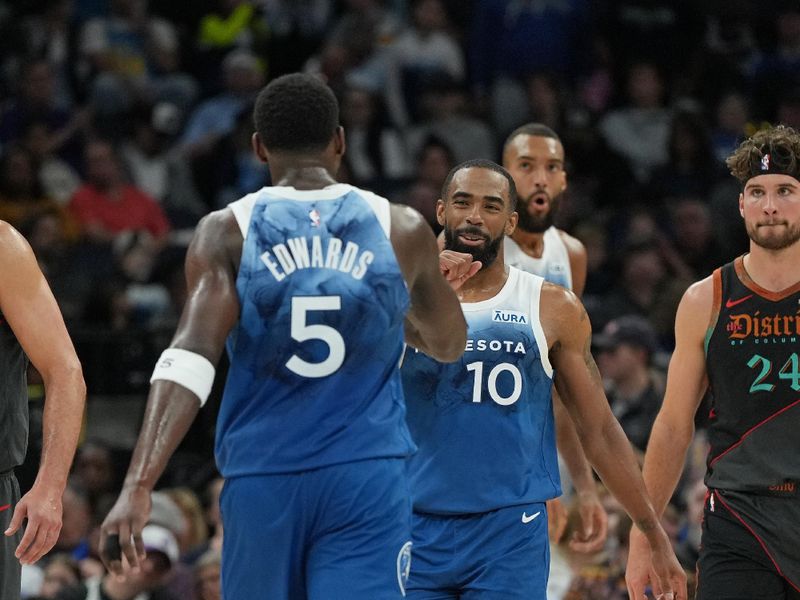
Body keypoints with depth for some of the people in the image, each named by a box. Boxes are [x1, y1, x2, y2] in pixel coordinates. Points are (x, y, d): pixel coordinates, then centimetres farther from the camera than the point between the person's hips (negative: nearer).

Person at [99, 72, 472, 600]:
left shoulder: (227, 233, 0)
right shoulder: (401, 230, 4)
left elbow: (190, 358, -15)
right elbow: (449, 344, 21)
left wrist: (138, 487, -22)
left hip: (261, 482, 1)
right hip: (367, 479, -1)